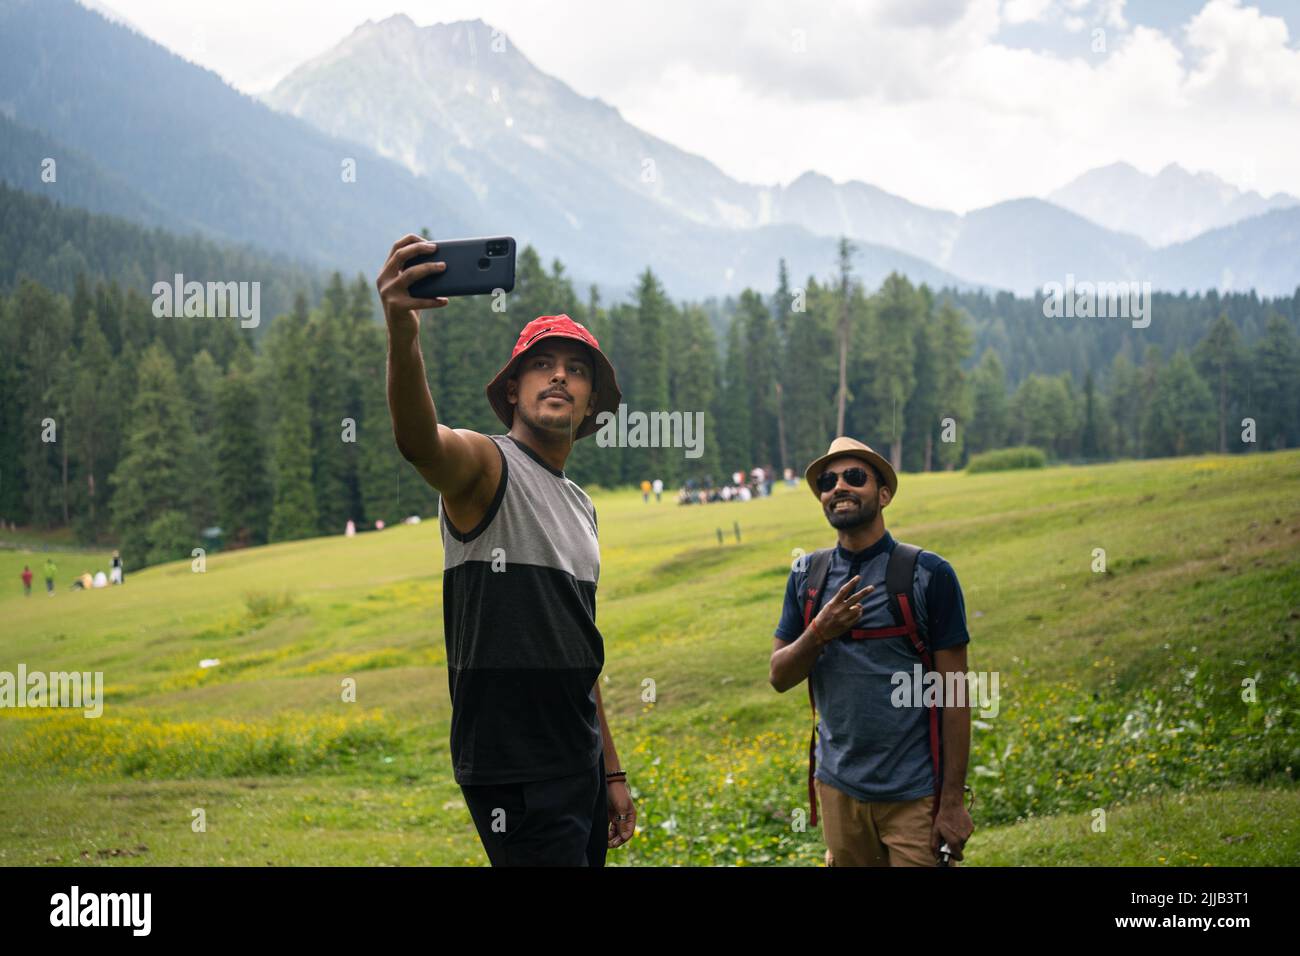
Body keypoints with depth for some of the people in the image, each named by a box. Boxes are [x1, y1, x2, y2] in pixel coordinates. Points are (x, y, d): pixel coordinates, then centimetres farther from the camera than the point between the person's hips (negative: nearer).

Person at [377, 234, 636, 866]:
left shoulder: (579, 506, 17)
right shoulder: (485, 467, -7)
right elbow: (418, 440, -33)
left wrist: (611, 771, 21)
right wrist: (402, 334, -52)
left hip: (578, 765, 8)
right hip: (514, 772, -8)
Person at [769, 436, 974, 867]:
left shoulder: (928, 574, -7)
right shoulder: (807, 576, 6)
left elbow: (953, 693, -8)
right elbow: (779, 678, 5)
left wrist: (953, 799, -11)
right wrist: (818, 632, -15)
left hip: (914, 794, -4)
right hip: (839, 786, 4)